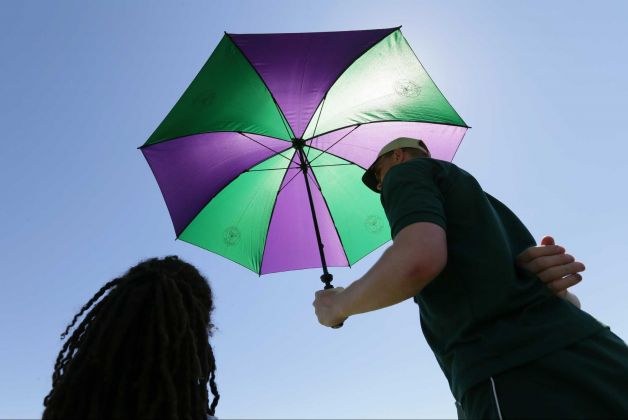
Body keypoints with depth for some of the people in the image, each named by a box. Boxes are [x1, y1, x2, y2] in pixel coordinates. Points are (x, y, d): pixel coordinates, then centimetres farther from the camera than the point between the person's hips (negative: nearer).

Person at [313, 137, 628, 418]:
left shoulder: (406, 173, 8)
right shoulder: (483, 206, 33)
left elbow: (419, 261, -17)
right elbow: (569, 302, 27)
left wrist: (338, 306, 2)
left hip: (518, 378, -9)